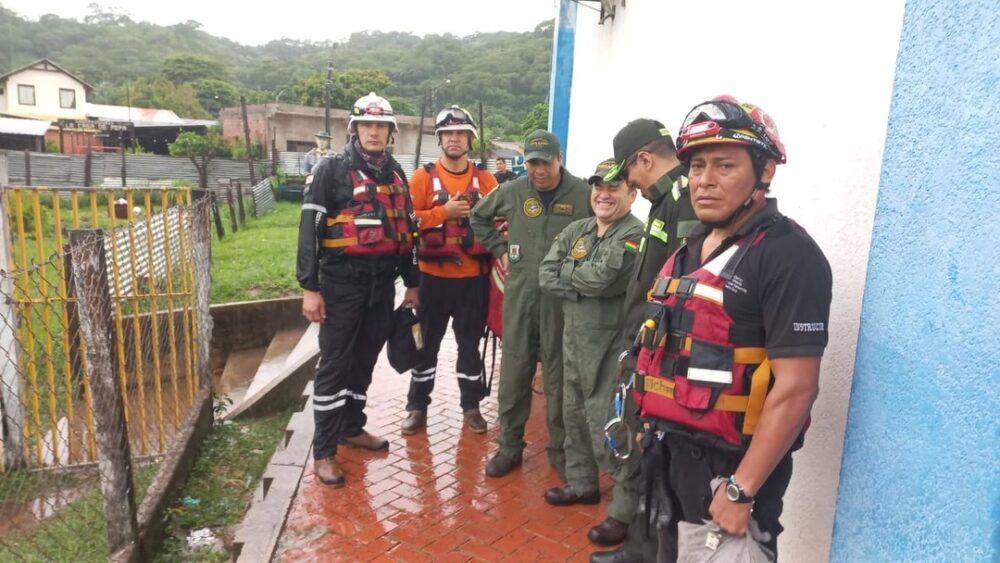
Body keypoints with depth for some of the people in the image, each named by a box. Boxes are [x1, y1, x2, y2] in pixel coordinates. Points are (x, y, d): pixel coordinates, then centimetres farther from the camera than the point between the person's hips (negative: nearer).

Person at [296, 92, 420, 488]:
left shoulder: (395, 174, 13)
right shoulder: (332, 170, -4)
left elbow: (406, 230, 18)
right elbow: (310, 229, -8)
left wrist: (412, 283, 16)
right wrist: (309, 287, -14)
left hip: (382, 282, 6)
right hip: (343, 281, -5)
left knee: (364, 361, 15)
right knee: (335, 364, -2)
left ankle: (352, 427, 31)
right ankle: (324, 450, 6)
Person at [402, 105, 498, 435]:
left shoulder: (486, 180, 4)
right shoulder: (423, 177, -1)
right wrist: (444, 212, -16)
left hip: (474, 277, 1)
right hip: (433, 276, -1)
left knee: (470, 342, 12)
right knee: (427, 342, 9)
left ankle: (471, 405, 25)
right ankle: (417, 406, 23)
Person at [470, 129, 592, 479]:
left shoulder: (583, 194, -6)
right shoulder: (511, 192, 3)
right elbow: (479, 217, 20)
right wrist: (500, 250, 11)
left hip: (563, 298, -2)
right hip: (519, 295, 3)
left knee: (559, 376, 8)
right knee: (514, 373, 8)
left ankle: (560, 448, 23)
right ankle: (509, 445, 23)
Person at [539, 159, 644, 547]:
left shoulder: (635, 236, -14)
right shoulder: (576, 231, 9)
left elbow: (601, 278, -26)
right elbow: (545, 275, 0)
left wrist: (566, 270, -7)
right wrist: (585, 287, -13)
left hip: (610, 347, -8)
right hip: (574, 338, 8)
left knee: (609, 430, -3)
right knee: (574, 415, 20)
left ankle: (625, 511, 12)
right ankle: (582, 483, 40)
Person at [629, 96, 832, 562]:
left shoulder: (788, 256, -17)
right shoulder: (693, 247, 8)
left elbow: (794, 388, -22)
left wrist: (742, 490, -21)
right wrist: (654, 427, 14)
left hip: (729, 467, -8)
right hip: (669, 456, 8)